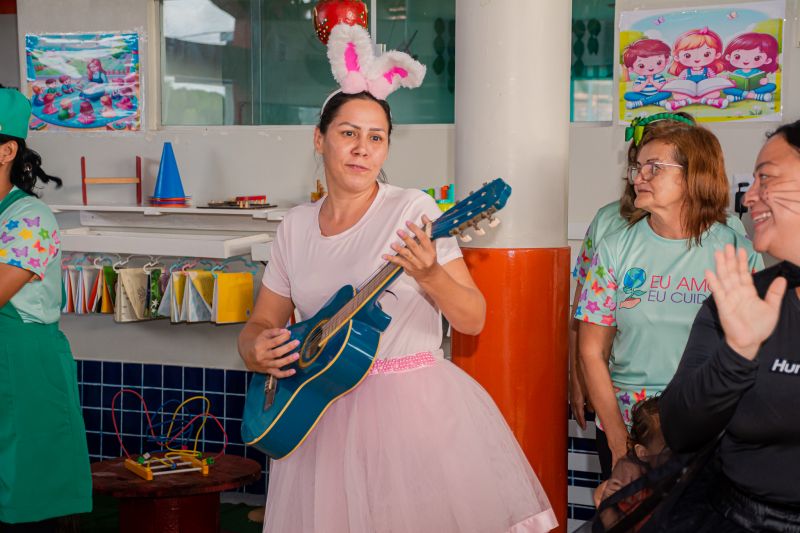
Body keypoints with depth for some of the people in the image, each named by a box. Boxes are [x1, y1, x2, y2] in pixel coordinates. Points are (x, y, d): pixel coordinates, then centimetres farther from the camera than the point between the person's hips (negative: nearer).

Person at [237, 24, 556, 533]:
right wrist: (256, 349, -8)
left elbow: (473, 319, -7)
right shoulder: (295, 227, 7)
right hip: (323, 414, 3)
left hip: (414, 409, -3)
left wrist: (429, 275, -25)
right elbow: (262, 323, 15)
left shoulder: (412, 210, -5)